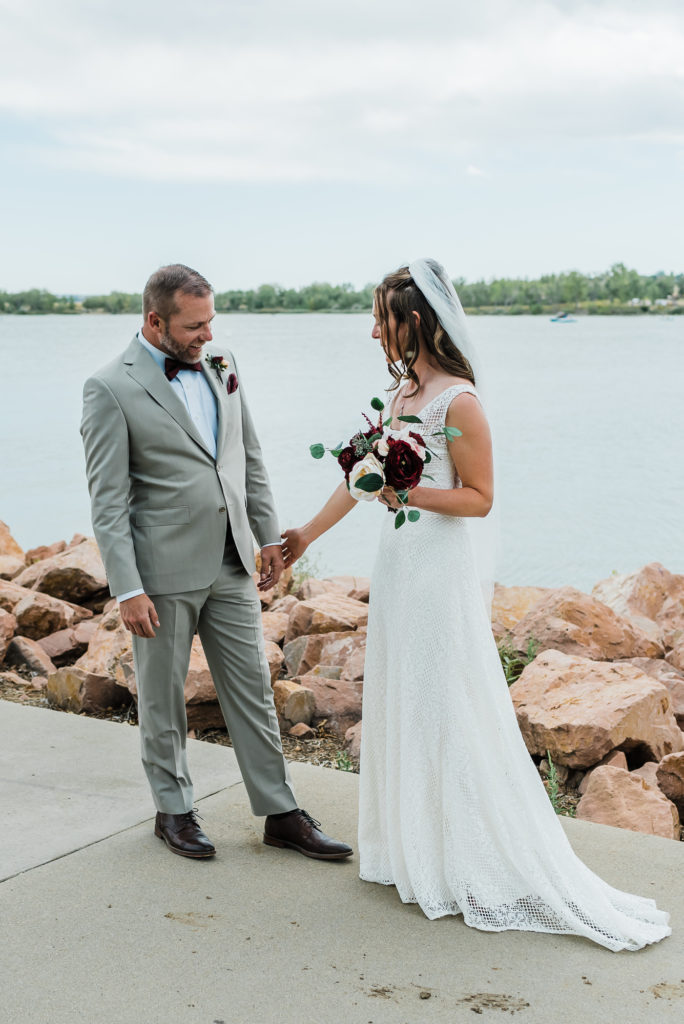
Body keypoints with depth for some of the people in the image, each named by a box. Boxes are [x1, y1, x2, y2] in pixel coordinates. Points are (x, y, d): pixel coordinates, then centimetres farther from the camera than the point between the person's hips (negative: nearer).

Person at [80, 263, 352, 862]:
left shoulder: (220, 369, 7)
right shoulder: (111, 389, -11)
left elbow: (249, 460, 16)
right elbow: (108, 502, -13)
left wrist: (269, 535, 12)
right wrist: (128, 590, -16)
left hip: (230, 564, 5)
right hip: (164, 570, -5)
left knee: (253, 689, 10)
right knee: (163, 697, 10)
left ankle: (281, 813, 20)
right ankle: (174, 809, 27)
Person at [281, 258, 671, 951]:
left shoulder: (458, 401, -16)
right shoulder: (402, 389, 9)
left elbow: (479, 498, -13)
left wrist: (409, 494, -25)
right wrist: (307, 533, 22)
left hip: (441, 566, -9)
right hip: (399, 561, 9)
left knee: (447, 711, -1)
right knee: (401, 707, 15)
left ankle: (480, 867, 13)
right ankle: (417, 847, 30)